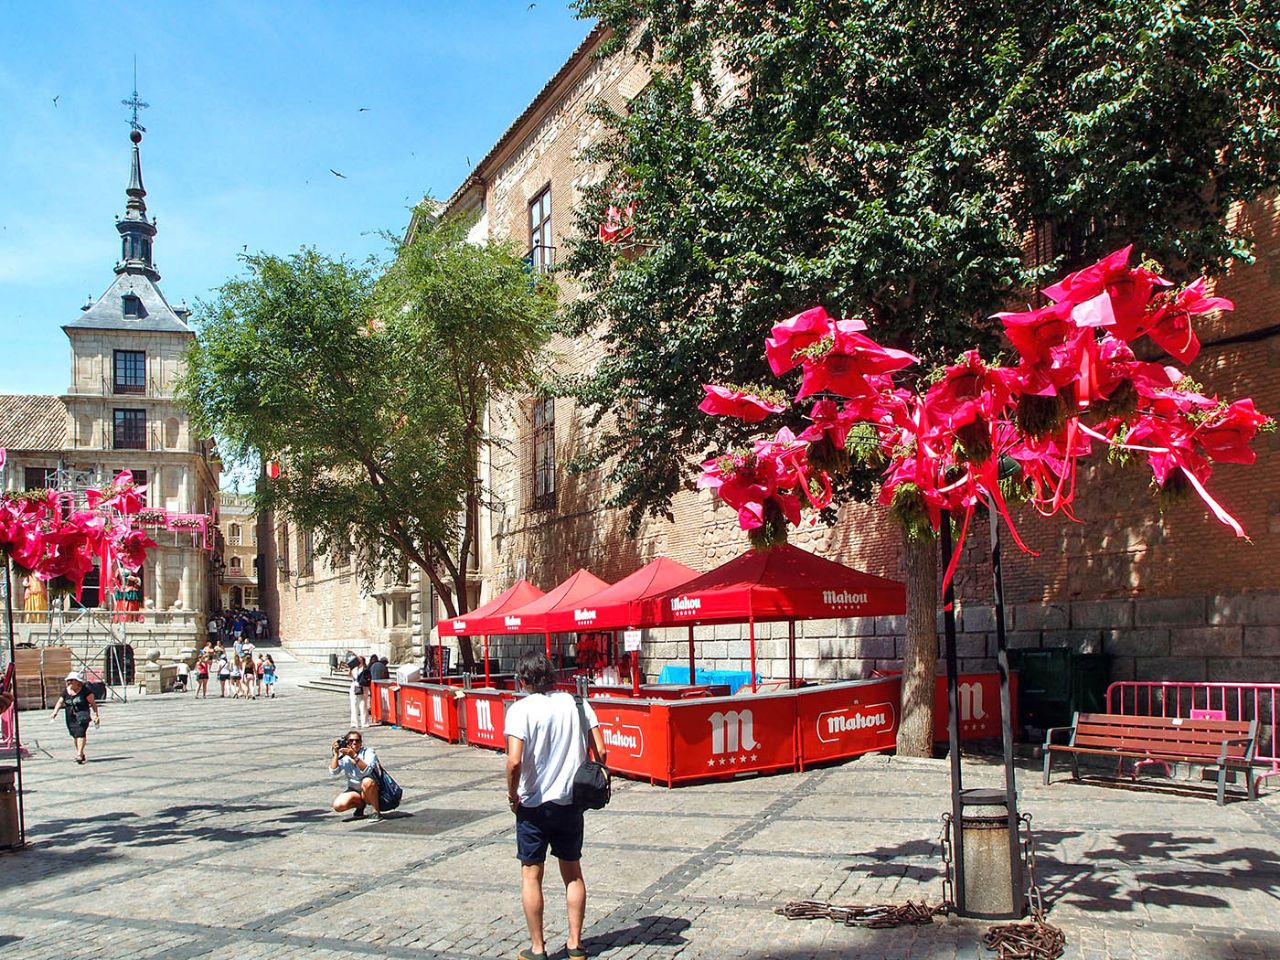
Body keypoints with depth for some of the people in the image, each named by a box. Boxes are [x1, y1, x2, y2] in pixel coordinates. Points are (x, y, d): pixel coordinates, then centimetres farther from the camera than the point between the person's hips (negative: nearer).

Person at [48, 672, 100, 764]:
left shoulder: (85, 690, -5)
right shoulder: (66, 691, 10)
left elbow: (93, 703, -4)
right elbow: (60, 702, 5)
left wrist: (96, 714, -9)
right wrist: (55, 712, -12)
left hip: (82, 715, -6)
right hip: (70, 717, 6)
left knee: (80, 733, -19)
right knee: (74, 735, 10)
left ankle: (79, 754, -22)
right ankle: (81, 754, 24)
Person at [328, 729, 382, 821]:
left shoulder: (368, 752, -13)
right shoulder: (344, 756, -2)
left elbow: (367, 771, -31)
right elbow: (333, 772, -15)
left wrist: (354, 756, -40)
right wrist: (336, 754, -21)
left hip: (372, 790, -4)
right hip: (355, 791, 4)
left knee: (367, 781, -37)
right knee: (338, 805, -23)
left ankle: (377, 811, -19)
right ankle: (361, 804, 9)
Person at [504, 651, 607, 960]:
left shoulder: (521, 709, -13)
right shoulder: (576, 703, -1)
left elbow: (515, 761, -23)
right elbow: (600, 752, -3)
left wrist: (512, 794, -7)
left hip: (533, 804, -4)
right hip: (571, 801, 4)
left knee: (531, 875, 9)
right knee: (573, 872, 17)